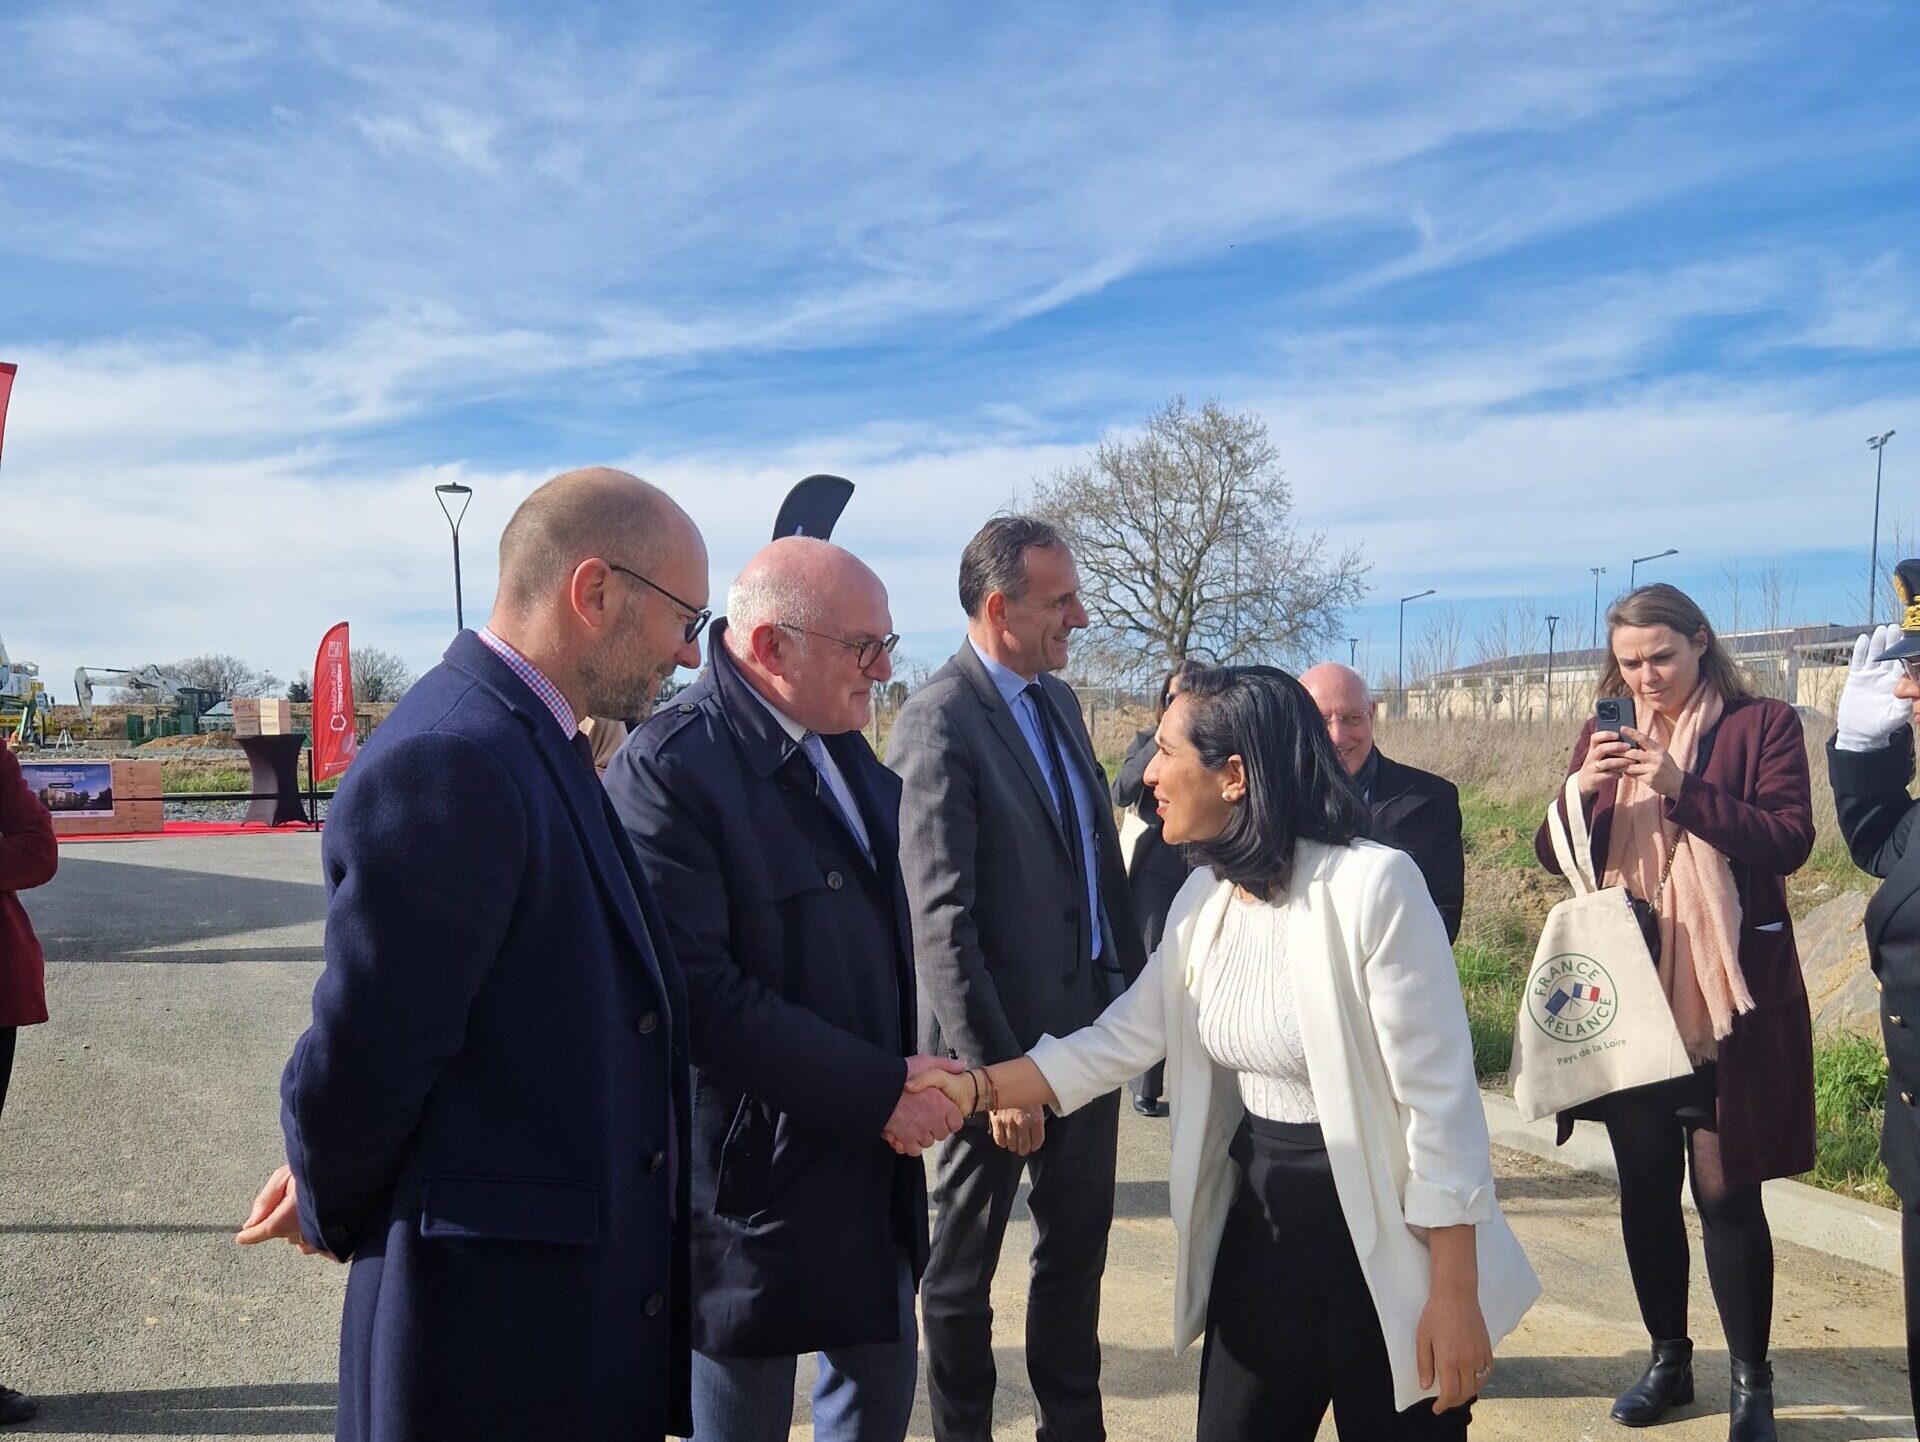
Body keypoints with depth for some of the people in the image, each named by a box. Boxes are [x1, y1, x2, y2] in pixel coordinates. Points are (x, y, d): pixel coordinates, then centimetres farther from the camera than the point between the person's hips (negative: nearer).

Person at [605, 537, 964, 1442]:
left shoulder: (847, 750, 4)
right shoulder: (668, 768, -21)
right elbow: (697, 992, -26)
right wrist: (879, 1091, -21)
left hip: (873, 1160, 7)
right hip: (751, 1173, -7)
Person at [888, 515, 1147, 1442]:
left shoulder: (1058, 700, 7)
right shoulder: (938, 721, -18)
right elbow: (941, 921, -21)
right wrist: (993, 1070, -21)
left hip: (1092, 1027, 8)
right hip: (1008, 1046, -7)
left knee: (1077, 1251, 21)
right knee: (963, 1269, 14)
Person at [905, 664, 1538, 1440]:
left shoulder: (1372, 884, -21)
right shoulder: (1204, 898, 1)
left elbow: (1441, 1099, -19)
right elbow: (1118, 1040, 5)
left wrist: (1455, 1298, -16)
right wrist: (978, 1086, -6)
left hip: (1386, 1244, -6)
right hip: (1259, 1225, 6)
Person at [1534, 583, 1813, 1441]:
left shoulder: (1763, 725, -3)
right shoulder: (1603, 734, 8)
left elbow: (1789, 842, -14)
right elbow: (1555, 857, 5)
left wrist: (1683, 788, -24)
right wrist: (1580, 791, -15)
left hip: (1728, 999, -4)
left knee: (1726, 1189, 0)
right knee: (1644, 1185, 12)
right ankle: (1667, 1361, 28)